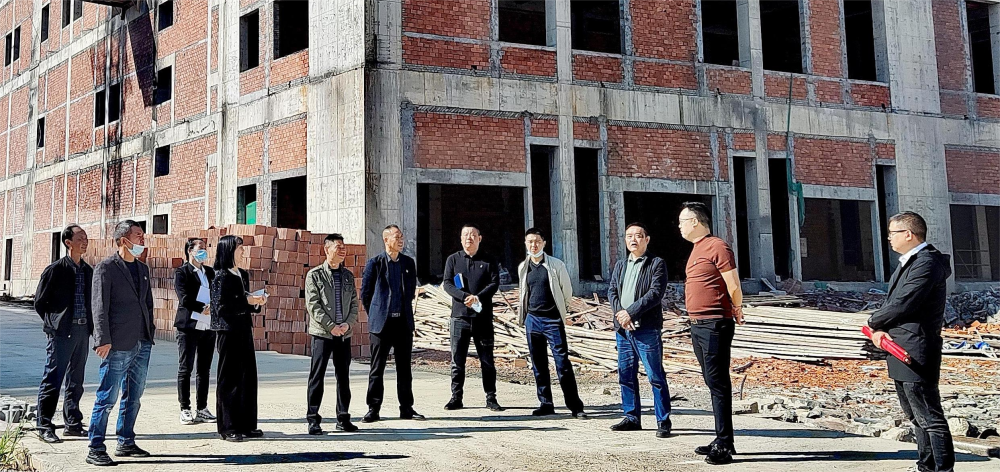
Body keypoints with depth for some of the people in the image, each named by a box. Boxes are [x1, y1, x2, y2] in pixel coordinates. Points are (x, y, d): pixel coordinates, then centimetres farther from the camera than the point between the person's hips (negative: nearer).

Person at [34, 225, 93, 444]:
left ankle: (72, 423, 21)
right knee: (53, 379, -3)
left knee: (76, 381, 12)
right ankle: (44, 426, 4)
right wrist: (53, 323, -2)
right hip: (61, 332, -6)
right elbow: (39, 302, -2)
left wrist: (90, 324, 10)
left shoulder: (88, 271, 11)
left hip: (82, 330, 6)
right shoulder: (56, 269, -6)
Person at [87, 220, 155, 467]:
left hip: (142, 343, 7)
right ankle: (95, 450, 4)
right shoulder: (106, 268, -6)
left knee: (133, 396, 13)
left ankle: (126, 443, 24)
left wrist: (150, 333, 14)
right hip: (118, 345, -7)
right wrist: (103, 340, -16)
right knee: (107, 398, -4)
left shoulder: (142, 268, 16)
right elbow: (99, 307, -10)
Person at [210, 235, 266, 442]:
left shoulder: (243, 274, 14)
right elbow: (221, 307, -16)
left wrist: (257, 302, 2)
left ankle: (246, 425, 16)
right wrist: (247, 301, -17)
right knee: (229, 378, -2)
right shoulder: (221, 276, -10)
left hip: (244, 330, 8)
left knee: (248, 376, 9)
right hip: (228, 331, -8)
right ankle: (228, 427, 5)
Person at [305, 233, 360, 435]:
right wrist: (331, 326, -14)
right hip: (322, 333, -4)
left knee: (343, 376, 8)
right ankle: (313, 419, 4)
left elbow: (354, 303, 11)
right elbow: (313, 305, -8)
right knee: (317, 376, -2)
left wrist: (348, 323, -6)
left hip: (344, 333, 4)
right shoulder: (315, 275, -1)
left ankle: (343, 418, 17)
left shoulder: (348, 276, 13)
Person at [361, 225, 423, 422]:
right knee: (377, 368, 2)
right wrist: (375, 315, 8)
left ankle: (406, 408, 16)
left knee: (404, 367, 8)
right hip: (381, 323, -4)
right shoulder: (375, 263, -4)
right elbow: (365, 293, 3)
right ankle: (373, 409, 8)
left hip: (404, 322, 4)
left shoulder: (409, 262, 8)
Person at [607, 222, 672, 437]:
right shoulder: (620, 265, 18)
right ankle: (631, 418, 20)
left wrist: (630, 312, -16)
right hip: (622, 328, 6)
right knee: (626, 375, 11)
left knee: (656, 377, -4)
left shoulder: (657, 264, -1)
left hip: (647, 329, -6)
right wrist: (619, 314, -8)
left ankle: (663, 422, 1)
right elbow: (612, 291, 10)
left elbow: (655, 293, -12)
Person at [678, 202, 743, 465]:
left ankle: (724, 446, -5)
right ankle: (722, 441, 21)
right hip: (698, 326, 10)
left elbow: (734, 287, -14)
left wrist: (737, 311, 1)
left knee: (718, 384, -8)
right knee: (714, 383, 14)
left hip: (714, 325, -10)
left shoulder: (717, 247, -12)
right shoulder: (697, 249, 18)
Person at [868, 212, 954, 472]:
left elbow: (902, 304, -22)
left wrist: (874, 323, -6)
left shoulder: (926, 263, -17)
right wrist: (879, 329, -4)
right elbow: (893, 302, 14)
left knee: (930, 418, -7)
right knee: (916, 417, 19)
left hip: (916, 354, -11)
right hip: (902, 353, 11)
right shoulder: (908, 262, 16)